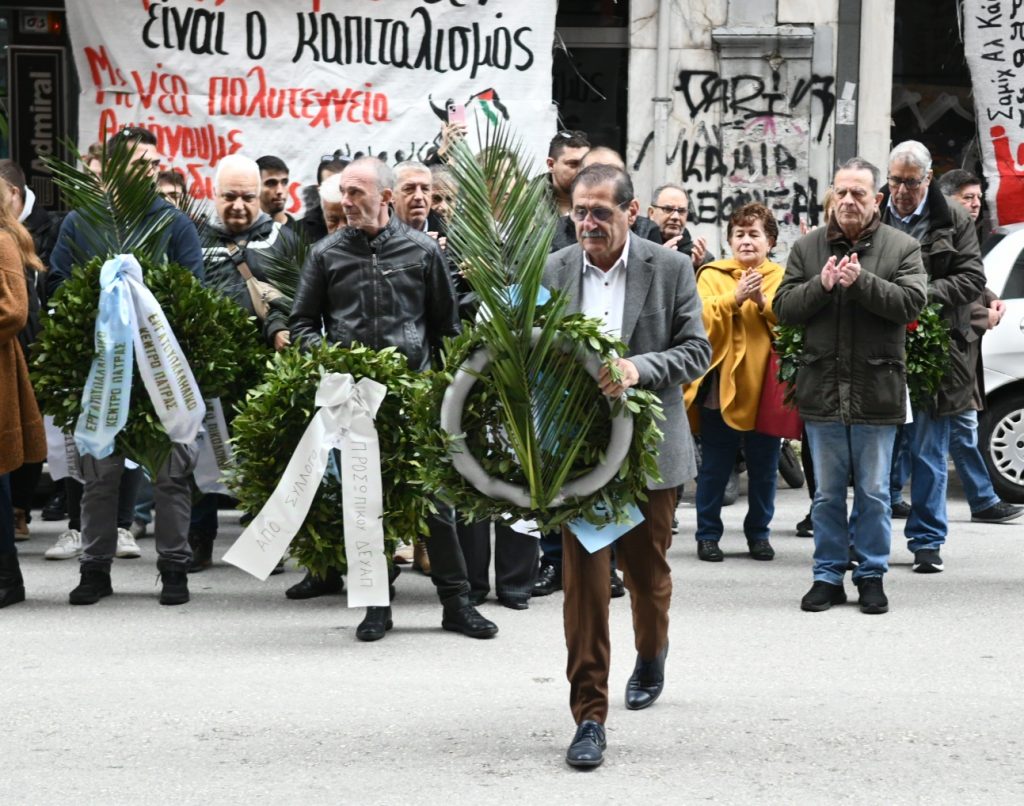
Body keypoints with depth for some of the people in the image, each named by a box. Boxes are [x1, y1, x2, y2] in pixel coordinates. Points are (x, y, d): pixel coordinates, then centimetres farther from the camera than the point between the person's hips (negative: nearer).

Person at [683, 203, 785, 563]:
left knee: (764, 469, 9)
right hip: (721, 387, -2)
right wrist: (735, 297, -22)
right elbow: (701, 319, -12)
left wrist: (763, 302, -20)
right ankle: (708, 534, 14)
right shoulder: (712, 275, 4)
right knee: (715, 468, 4)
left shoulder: (783, 278, 8)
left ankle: (759, 533, 22)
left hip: (766, 387, 2)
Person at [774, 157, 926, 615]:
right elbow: (783, 307, 2)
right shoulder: (808, 247, 7)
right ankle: (828, 576, 17)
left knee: (874, 493, 5)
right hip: (822, 388, 2)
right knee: (827, 493, 9)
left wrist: (862, 281, -22)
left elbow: (911, 302, -12)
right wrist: (820, 285, -15)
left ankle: (871, 576, 16)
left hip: (876, 390, -2)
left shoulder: (902, 248, 1)